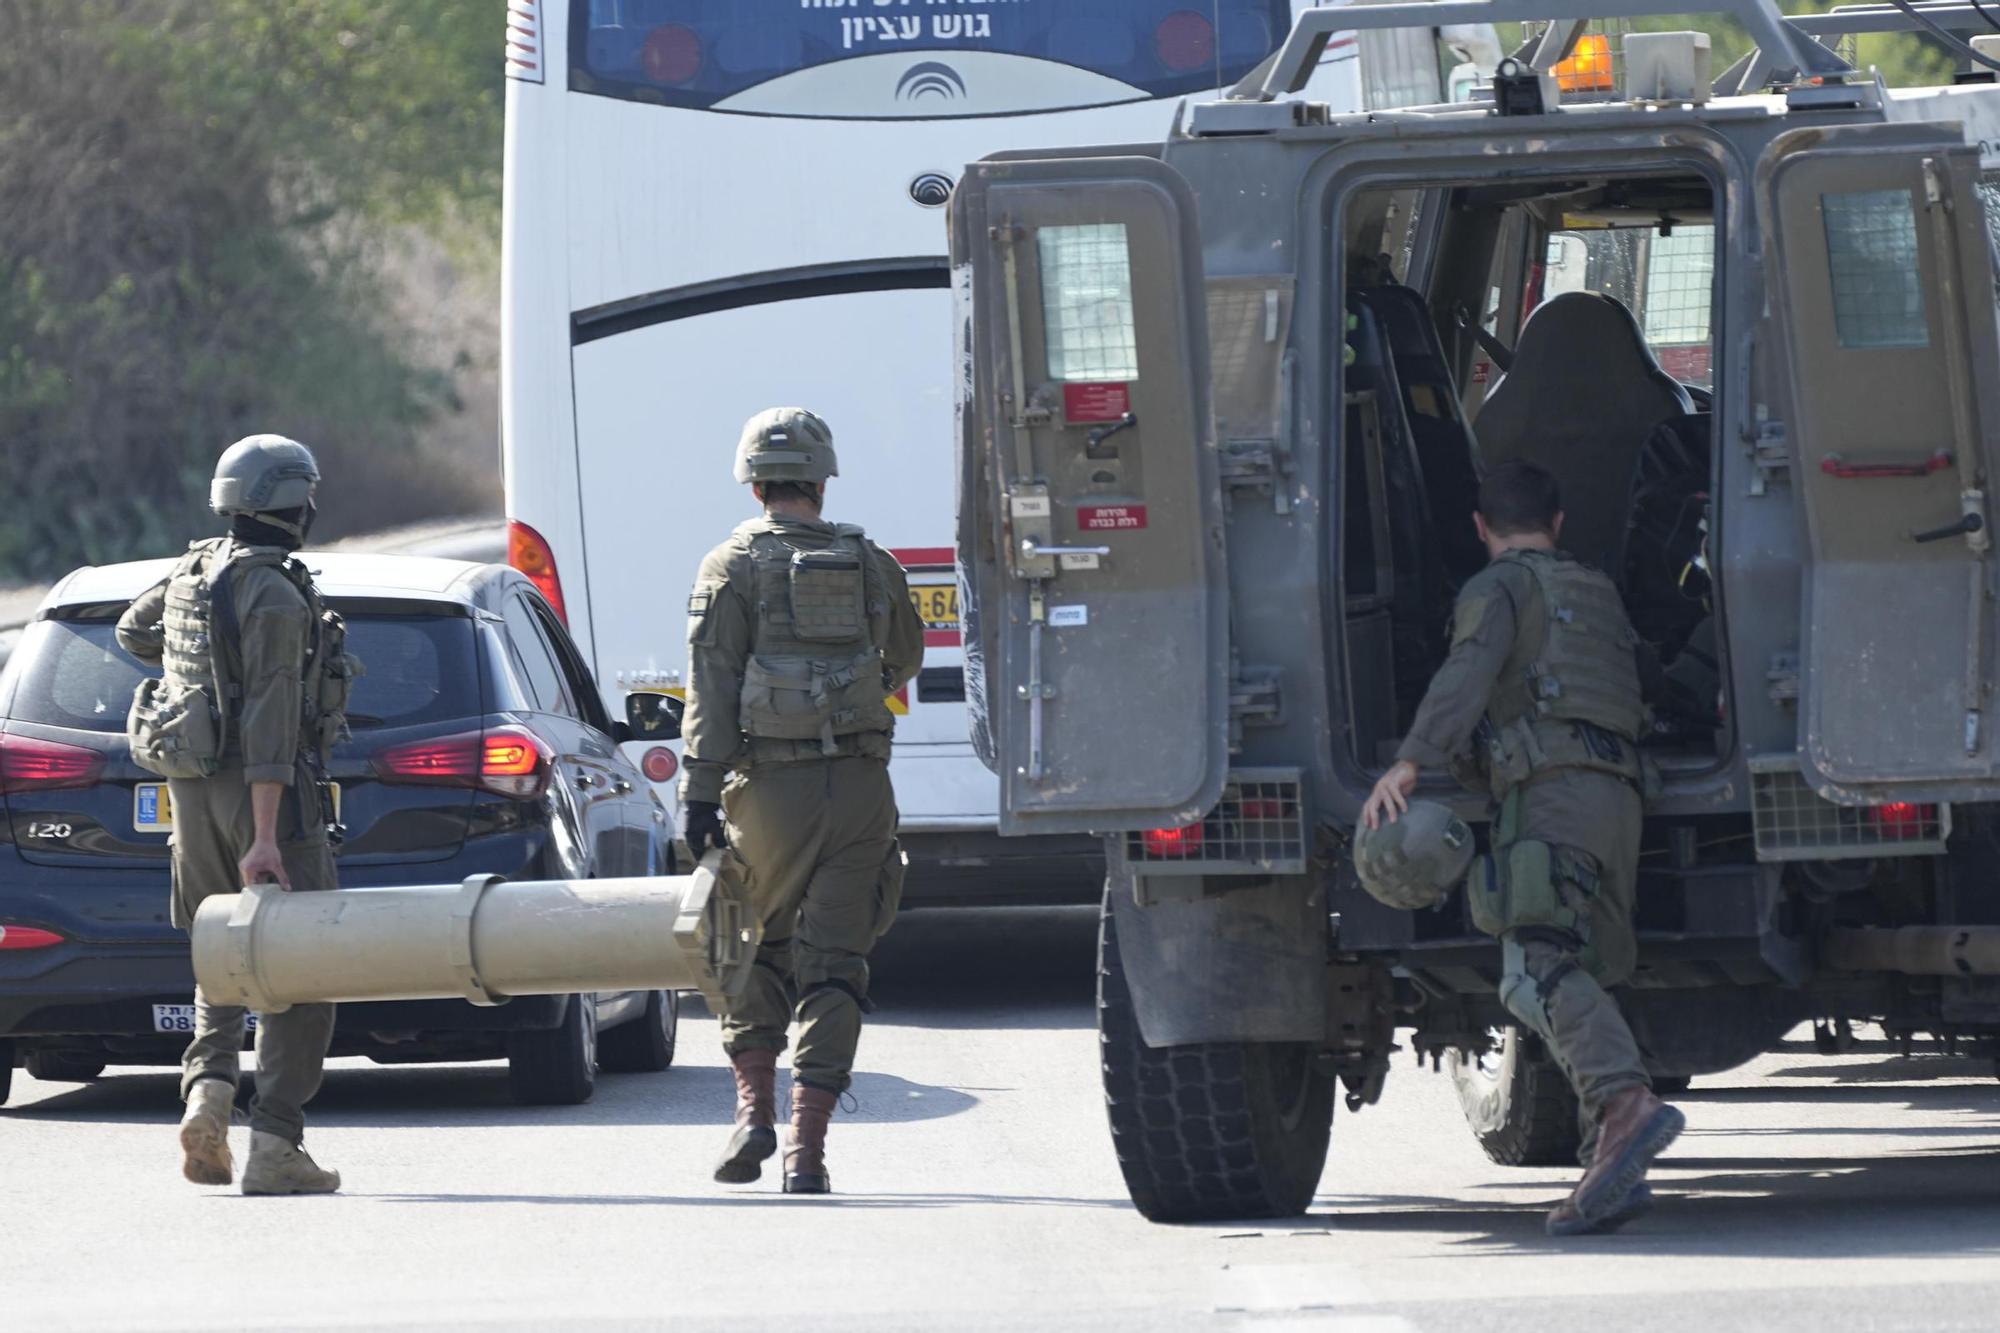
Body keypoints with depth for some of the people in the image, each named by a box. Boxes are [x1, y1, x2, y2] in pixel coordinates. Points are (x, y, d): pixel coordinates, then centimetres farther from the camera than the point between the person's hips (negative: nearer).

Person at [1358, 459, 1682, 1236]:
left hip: (1554, 791, -8)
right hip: (1620, 797, 8)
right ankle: (1611, 1169, -7)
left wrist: (1410, 763, -24)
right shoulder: (1597, 594, 31)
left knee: (1537, 970, -22)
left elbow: (1469, 673, -12)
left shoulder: (1499, 588, 7)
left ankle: (1626, 1105, -44)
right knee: (1579, 982, 7)